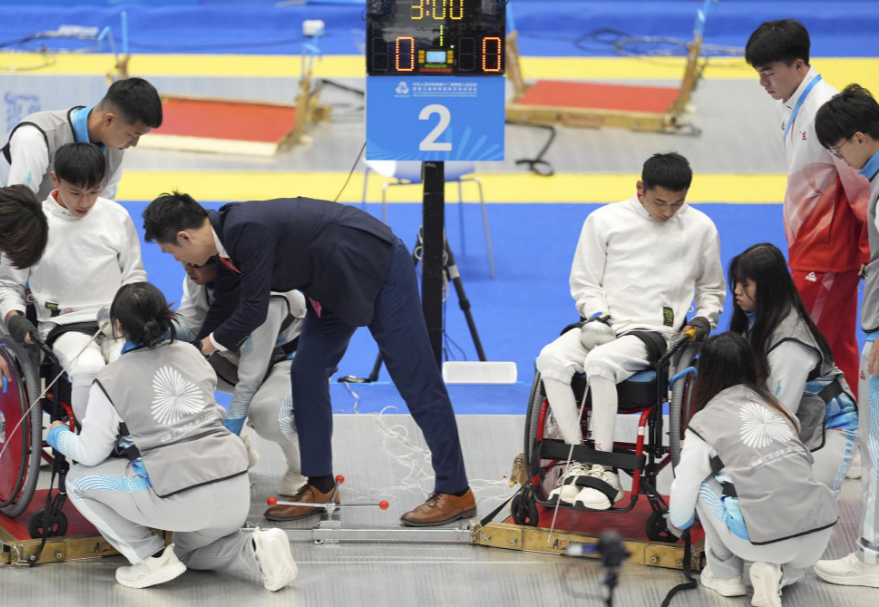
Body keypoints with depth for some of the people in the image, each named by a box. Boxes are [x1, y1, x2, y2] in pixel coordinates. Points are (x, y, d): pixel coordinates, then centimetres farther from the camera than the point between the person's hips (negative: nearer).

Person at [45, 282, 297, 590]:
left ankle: (153, 558, 7)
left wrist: (58, 435, 27)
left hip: (182, 501, -6)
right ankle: (257, 549, 7)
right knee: (190, 551, 36)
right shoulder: (191, 354, 12)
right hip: (236, 490, 6)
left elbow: (90, 454, 5)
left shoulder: (111, 380, -2)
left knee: (79, 480, 13)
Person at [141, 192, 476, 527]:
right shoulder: (227, 230, -1)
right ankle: (320, 486, 14)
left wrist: (214, 342, -6)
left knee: (415, 382, -4)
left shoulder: (248, 229, -30)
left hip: (380, 269, -9)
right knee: (306, 373, 5)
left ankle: (455, 492, 2)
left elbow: (254, 310, -23)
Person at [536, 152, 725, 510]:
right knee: (551, 359, -28)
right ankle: (579, 461, -22)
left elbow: (711, 288, 23)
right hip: (603, 325, 3)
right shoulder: (604, 220, 6)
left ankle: (604, 470, -28)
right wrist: (599, 315, -6)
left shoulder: (700, 228, 8)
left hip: (656, 333, -3)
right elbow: (584, 283, 12)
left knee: (600, 362, -35)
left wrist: (705, 318, 5)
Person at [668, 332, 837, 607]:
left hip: (765, 539, -5)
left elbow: (685, 488, 9)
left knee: (704, 483, 19)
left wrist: (677, 524, 32)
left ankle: (725, 574, 20)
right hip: (821, 534, 5)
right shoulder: (775, 406, 17)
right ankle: (778, 573, 9)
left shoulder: (705, 422, 3)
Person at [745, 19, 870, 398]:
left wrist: (868, 253, -14)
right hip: (807, 248, 9)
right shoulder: (788, 106, 10)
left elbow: (861, 185, -18)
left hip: (825, 257, -9)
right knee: (838, 349, 14)